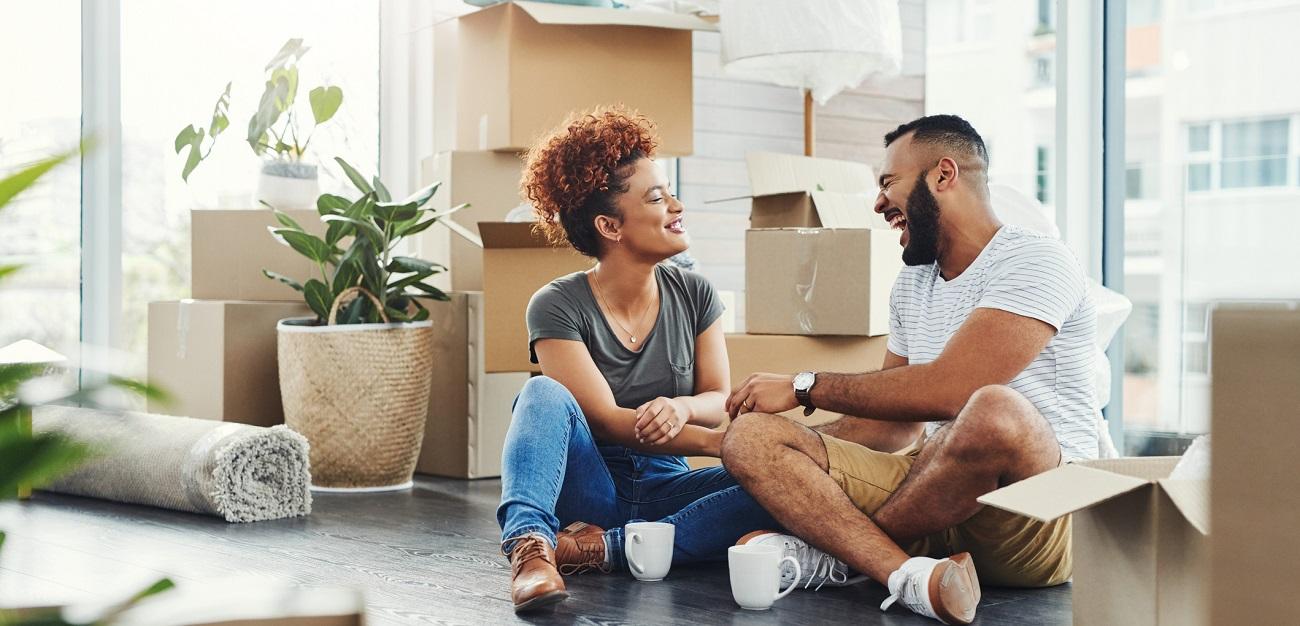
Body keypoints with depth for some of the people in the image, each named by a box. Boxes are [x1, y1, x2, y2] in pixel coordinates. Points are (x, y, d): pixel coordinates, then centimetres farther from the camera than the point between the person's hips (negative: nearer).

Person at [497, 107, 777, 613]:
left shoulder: (694, 295, 3)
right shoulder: (557, 307, -10)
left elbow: (720, 399, 2)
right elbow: (606, 419, -17)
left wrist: (683, 408, -24)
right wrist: (726, 445, -27)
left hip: (664, 488, 4)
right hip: (586, 489, -3)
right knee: (544, 393, -30)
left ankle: (604, 547, -29)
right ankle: (529, 545, -49)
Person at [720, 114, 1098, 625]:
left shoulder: (1035, 260, -8)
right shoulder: (911, 284, 18)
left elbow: (947, 389, -21)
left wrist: (806, 387, -12)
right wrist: (800, 462, 3)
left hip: (1040, 521, -7)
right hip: (934, 498, 7)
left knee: (995, 411, -40)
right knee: (749, 437, -9)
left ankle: (830, 549, -16)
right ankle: (910, 575, -32)